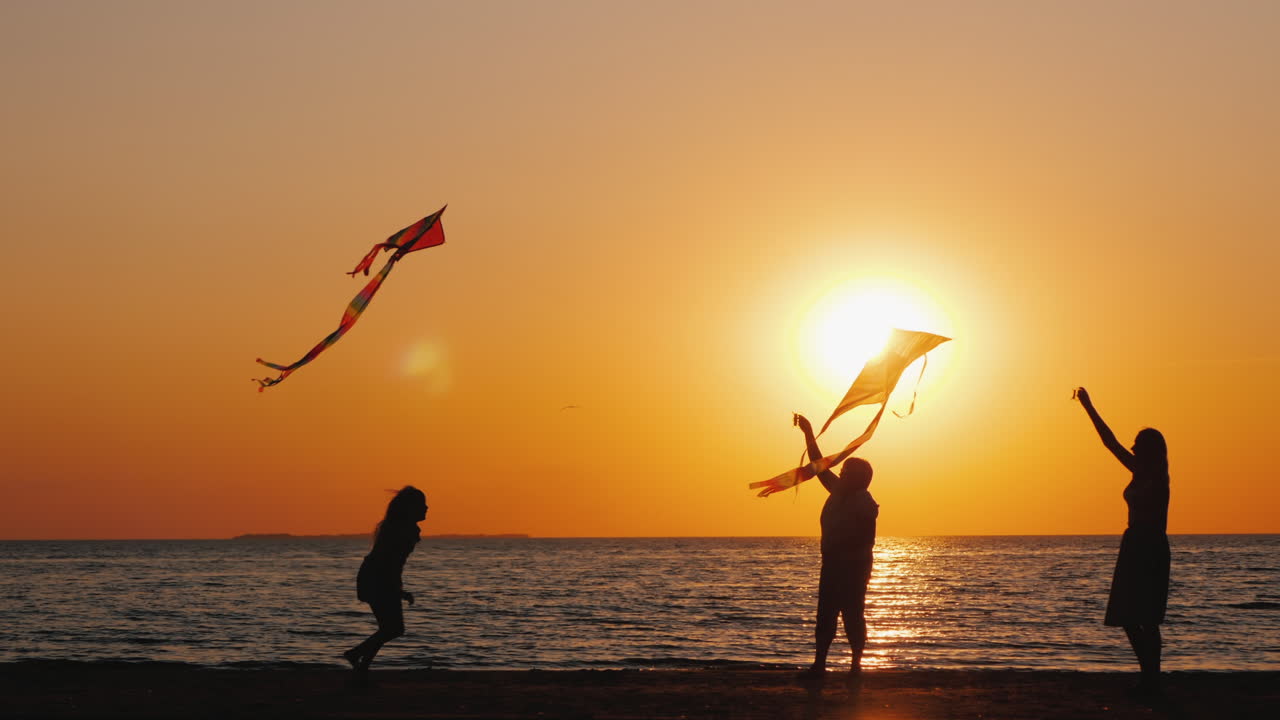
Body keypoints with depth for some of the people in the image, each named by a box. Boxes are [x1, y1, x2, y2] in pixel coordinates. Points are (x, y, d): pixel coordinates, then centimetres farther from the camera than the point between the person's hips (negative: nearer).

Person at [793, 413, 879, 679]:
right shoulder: (840, 493, 10)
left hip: (853, 568, -8)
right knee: (825, 616, 5)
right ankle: (819, 664, 5)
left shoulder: (865, 504, -12)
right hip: (832, 565, 8)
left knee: (852, 617, -4)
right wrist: (809, 433, 16)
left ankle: (856, 665, 2)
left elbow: (866, 541, -17)